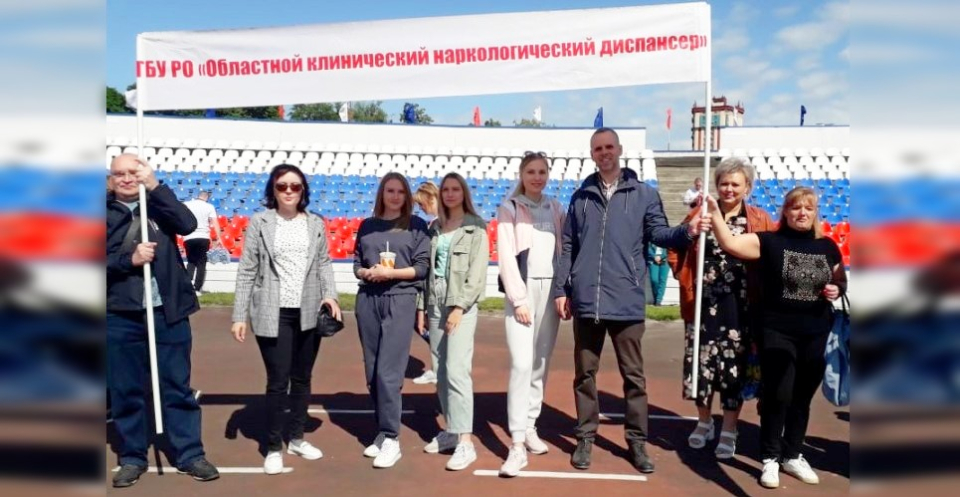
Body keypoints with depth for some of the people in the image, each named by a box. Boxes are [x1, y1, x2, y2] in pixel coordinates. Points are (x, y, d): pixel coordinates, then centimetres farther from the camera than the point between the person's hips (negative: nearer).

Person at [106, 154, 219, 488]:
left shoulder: (158, 206, 8)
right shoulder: (107, 213, 5)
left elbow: (188, 224, -12)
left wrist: (155, 186, -14)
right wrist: (130, 259, -17)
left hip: (169, 313, 0)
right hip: (120, 316, 0)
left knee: (178, 387, 7)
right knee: (125, 391, 8)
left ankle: (190, 454, 16)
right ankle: (132, 458, 23)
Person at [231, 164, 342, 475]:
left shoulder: (316, 224, 8)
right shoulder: (259, 222, 0)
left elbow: (324, 263, 8)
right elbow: (247, 271, -2)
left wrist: (330, 295, -10)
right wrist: (240, 315, -6)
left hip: (309, 313, 3)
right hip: (273, 315, -3)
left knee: (302, 378, 14)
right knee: (278, 382, 0)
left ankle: (297, 439, 31)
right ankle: (273, 448, 17)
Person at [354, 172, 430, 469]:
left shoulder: (416, 226, 5)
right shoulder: (367, 226, 14)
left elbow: (422, 267, -1)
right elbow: (356, 264, 14)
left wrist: (391, 272, -13)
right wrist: (366, 272, -8)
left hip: (401, 301, -4)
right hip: (368, 300, 4)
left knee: (389, 372, -9)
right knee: (372, 373, 8)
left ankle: (391, 439, -2)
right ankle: (382, 432, 20)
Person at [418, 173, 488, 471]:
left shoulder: (476, 227, -1)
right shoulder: (435, 227, 16)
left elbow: (477, 271, -9)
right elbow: (429, 268, 14)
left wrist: (459, 306, -16)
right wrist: (422, 306, 9)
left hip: (462, 303, -6)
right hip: (436, 302, 6)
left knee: (457, 370, -13)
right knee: (442, 371, 9)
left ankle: (465, 443, -10)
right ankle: (451, 430, 20)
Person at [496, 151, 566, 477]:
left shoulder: (555, 209, 12)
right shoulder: (510, 209, 1)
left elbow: (564, 251, 11)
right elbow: (506, 256, -6)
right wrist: (519, 299, -12)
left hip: (550, 289, 4)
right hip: (522, 291, -4)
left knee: (541, 364, 9)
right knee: (521, 364, -13)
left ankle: (530, 428, 22)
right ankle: (517, 445, -10)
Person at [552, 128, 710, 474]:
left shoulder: (644, 194, 5)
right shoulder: (581, 197, 9)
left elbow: (658, 233, -1)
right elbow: (568, 247, 9)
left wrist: (686, 231, -22)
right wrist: (561, 289, 5)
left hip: (626, 301, -1)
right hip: (585, 300, 2)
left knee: (633, 374, 7)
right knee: (585, 372, 10)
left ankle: (637, 441, 20)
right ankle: (585, 437, 24)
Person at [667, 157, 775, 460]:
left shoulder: (760, 221, 1)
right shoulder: (700, 213, 3)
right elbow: (675, 248, 8)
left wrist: (763, 295, -6)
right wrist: (685, 278, -3)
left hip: (739, 307, -1)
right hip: (703, 303, 1)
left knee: (734, 366, 5)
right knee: (701, 362, 9)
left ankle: (729, 431, 21)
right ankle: (704, 423, 30)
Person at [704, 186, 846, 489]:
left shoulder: (828, 247, 7)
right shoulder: (770, 242, -5)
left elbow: (841, 281, 18)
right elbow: (730, 244, -16)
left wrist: (837, 290, -4)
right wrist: (715, 212, -25)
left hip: (816, 334, 4)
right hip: (777, 332, -4)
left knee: (802, 398, 13)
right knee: (778, 395, -4)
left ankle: (792, 456, 28)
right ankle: (770, 459, 11)